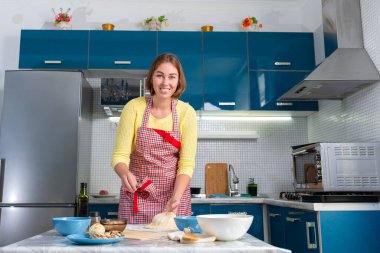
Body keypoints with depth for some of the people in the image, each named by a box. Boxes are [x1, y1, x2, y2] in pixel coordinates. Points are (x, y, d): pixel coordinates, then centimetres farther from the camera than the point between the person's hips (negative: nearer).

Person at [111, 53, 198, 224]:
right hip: (137, 194, 0)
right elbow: (120, 155, -10)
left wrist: (176, 197, -25)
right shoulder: (134, 107, -9)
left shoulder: (186, 112, -8)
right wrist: (125, 173, -31)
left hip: (175, 192, 1)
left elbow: (187, 164, -10)